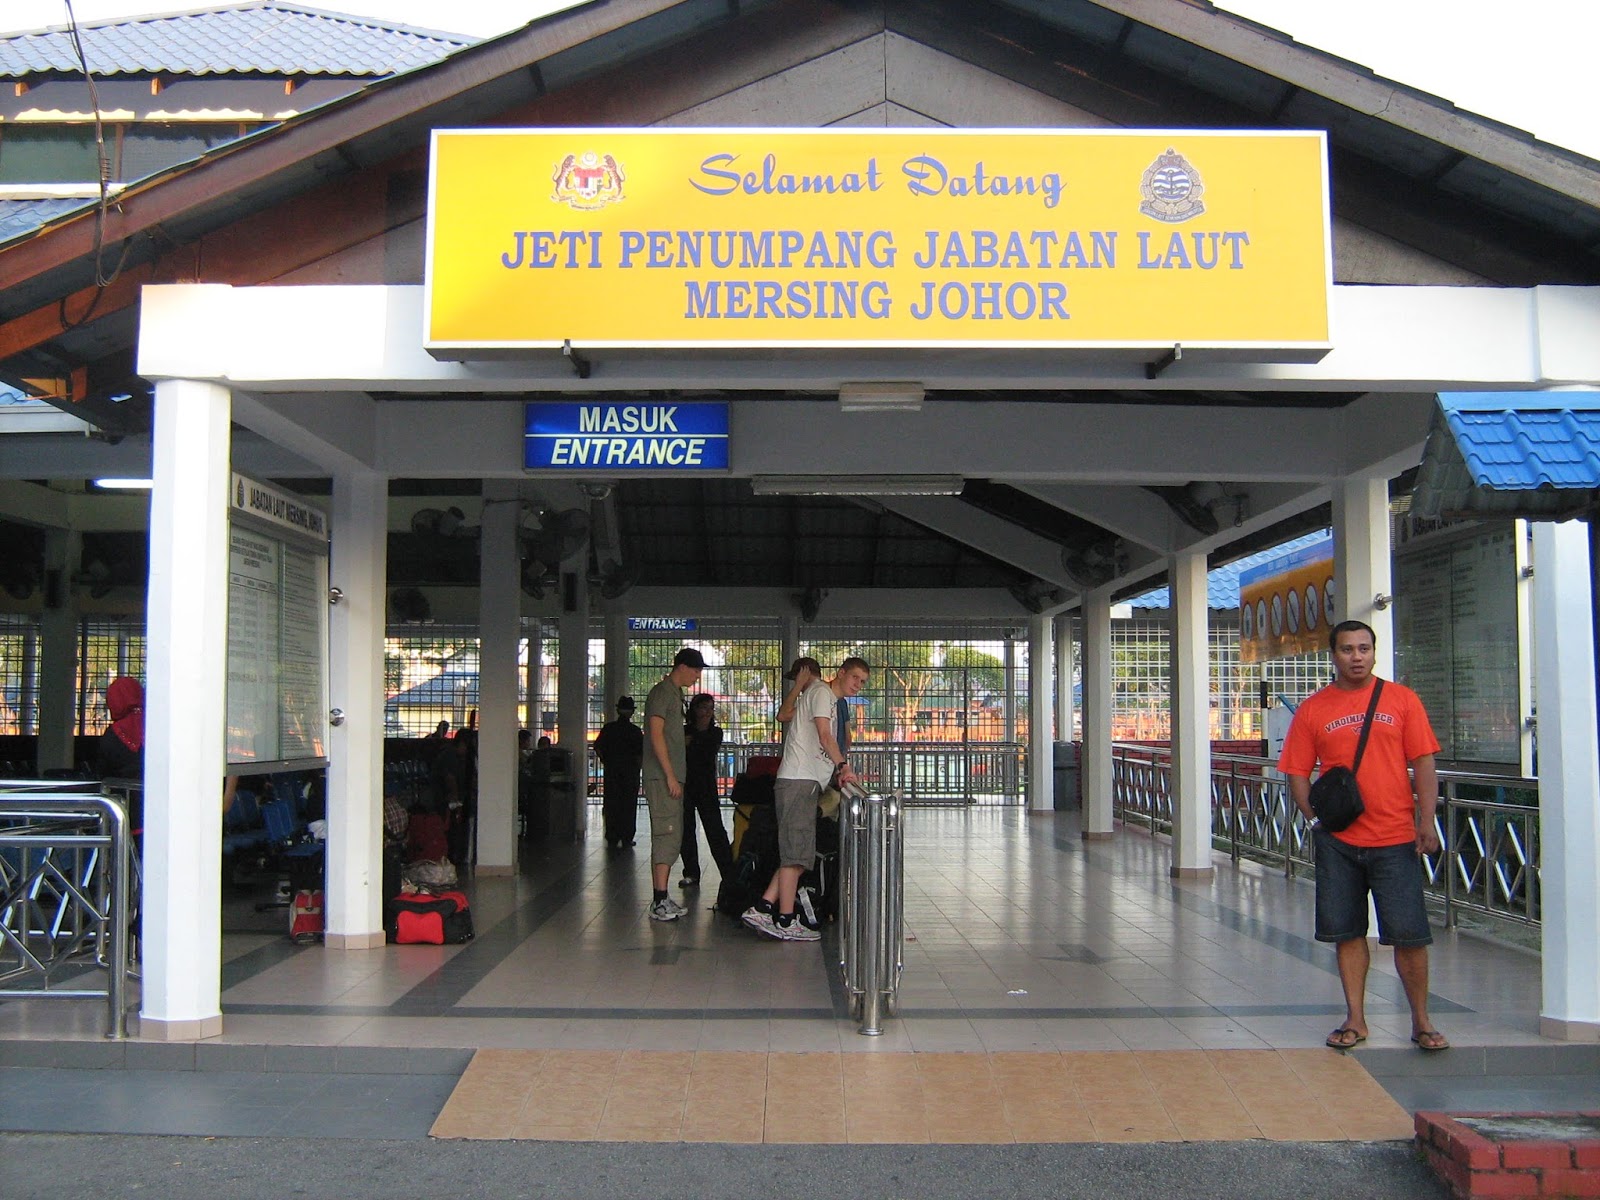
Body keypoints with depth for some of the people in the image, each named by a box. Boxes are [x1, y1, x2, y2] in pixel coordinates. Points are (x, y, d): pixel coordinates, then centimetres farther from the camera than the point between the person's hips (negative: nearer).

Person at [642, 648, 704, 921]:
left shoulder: (675, 694, 21)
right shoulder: (661, 693, -8)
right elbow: (656, 734, -17)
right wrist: (670, 775, -20)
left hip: (672, 777, 10)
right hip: (662, 778, -10)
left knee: (670, 837, 10)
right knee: (667, 835, -13)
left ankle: (661, 899, 14)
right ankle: (660, 902, -15)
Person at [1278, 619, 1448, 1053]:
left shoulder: (1401, 700, 4)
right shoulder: (1312, 709, 5)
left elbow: (1423, 764, 1)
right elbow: (1297, 773, 6)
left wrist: (1426, 820, -8)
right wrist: (1316, 815, -8)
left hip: (1395, 839, -1)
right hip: (1337, 841, 1)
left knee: (1409, 934, 0)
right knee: (1347, 932, 8)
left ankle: (1421, 1021, 15)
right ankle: (1355, 1019, 20)